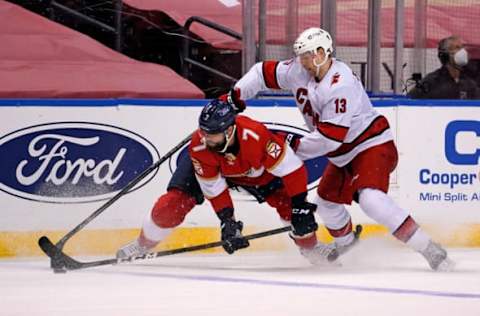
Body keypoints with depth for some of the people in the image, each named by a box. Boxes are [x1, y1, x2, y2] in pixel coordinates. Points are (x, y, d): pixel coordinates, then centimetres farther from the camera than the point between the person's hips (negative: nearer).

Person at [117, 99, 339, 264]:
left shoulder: (255, 135, -44)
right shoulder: (199, 147, -36)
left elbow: (291, 168, -37)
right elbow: (213, 189, -24)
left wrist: (300, 207, -37)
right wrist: (227, 221, -31)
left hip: (256, 171, 0)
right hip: (210, 167, 0)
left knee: (287, 200, -19)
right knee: (173, 203, -14)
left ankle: (310, 248, 5)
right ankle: (142, 245, 11)